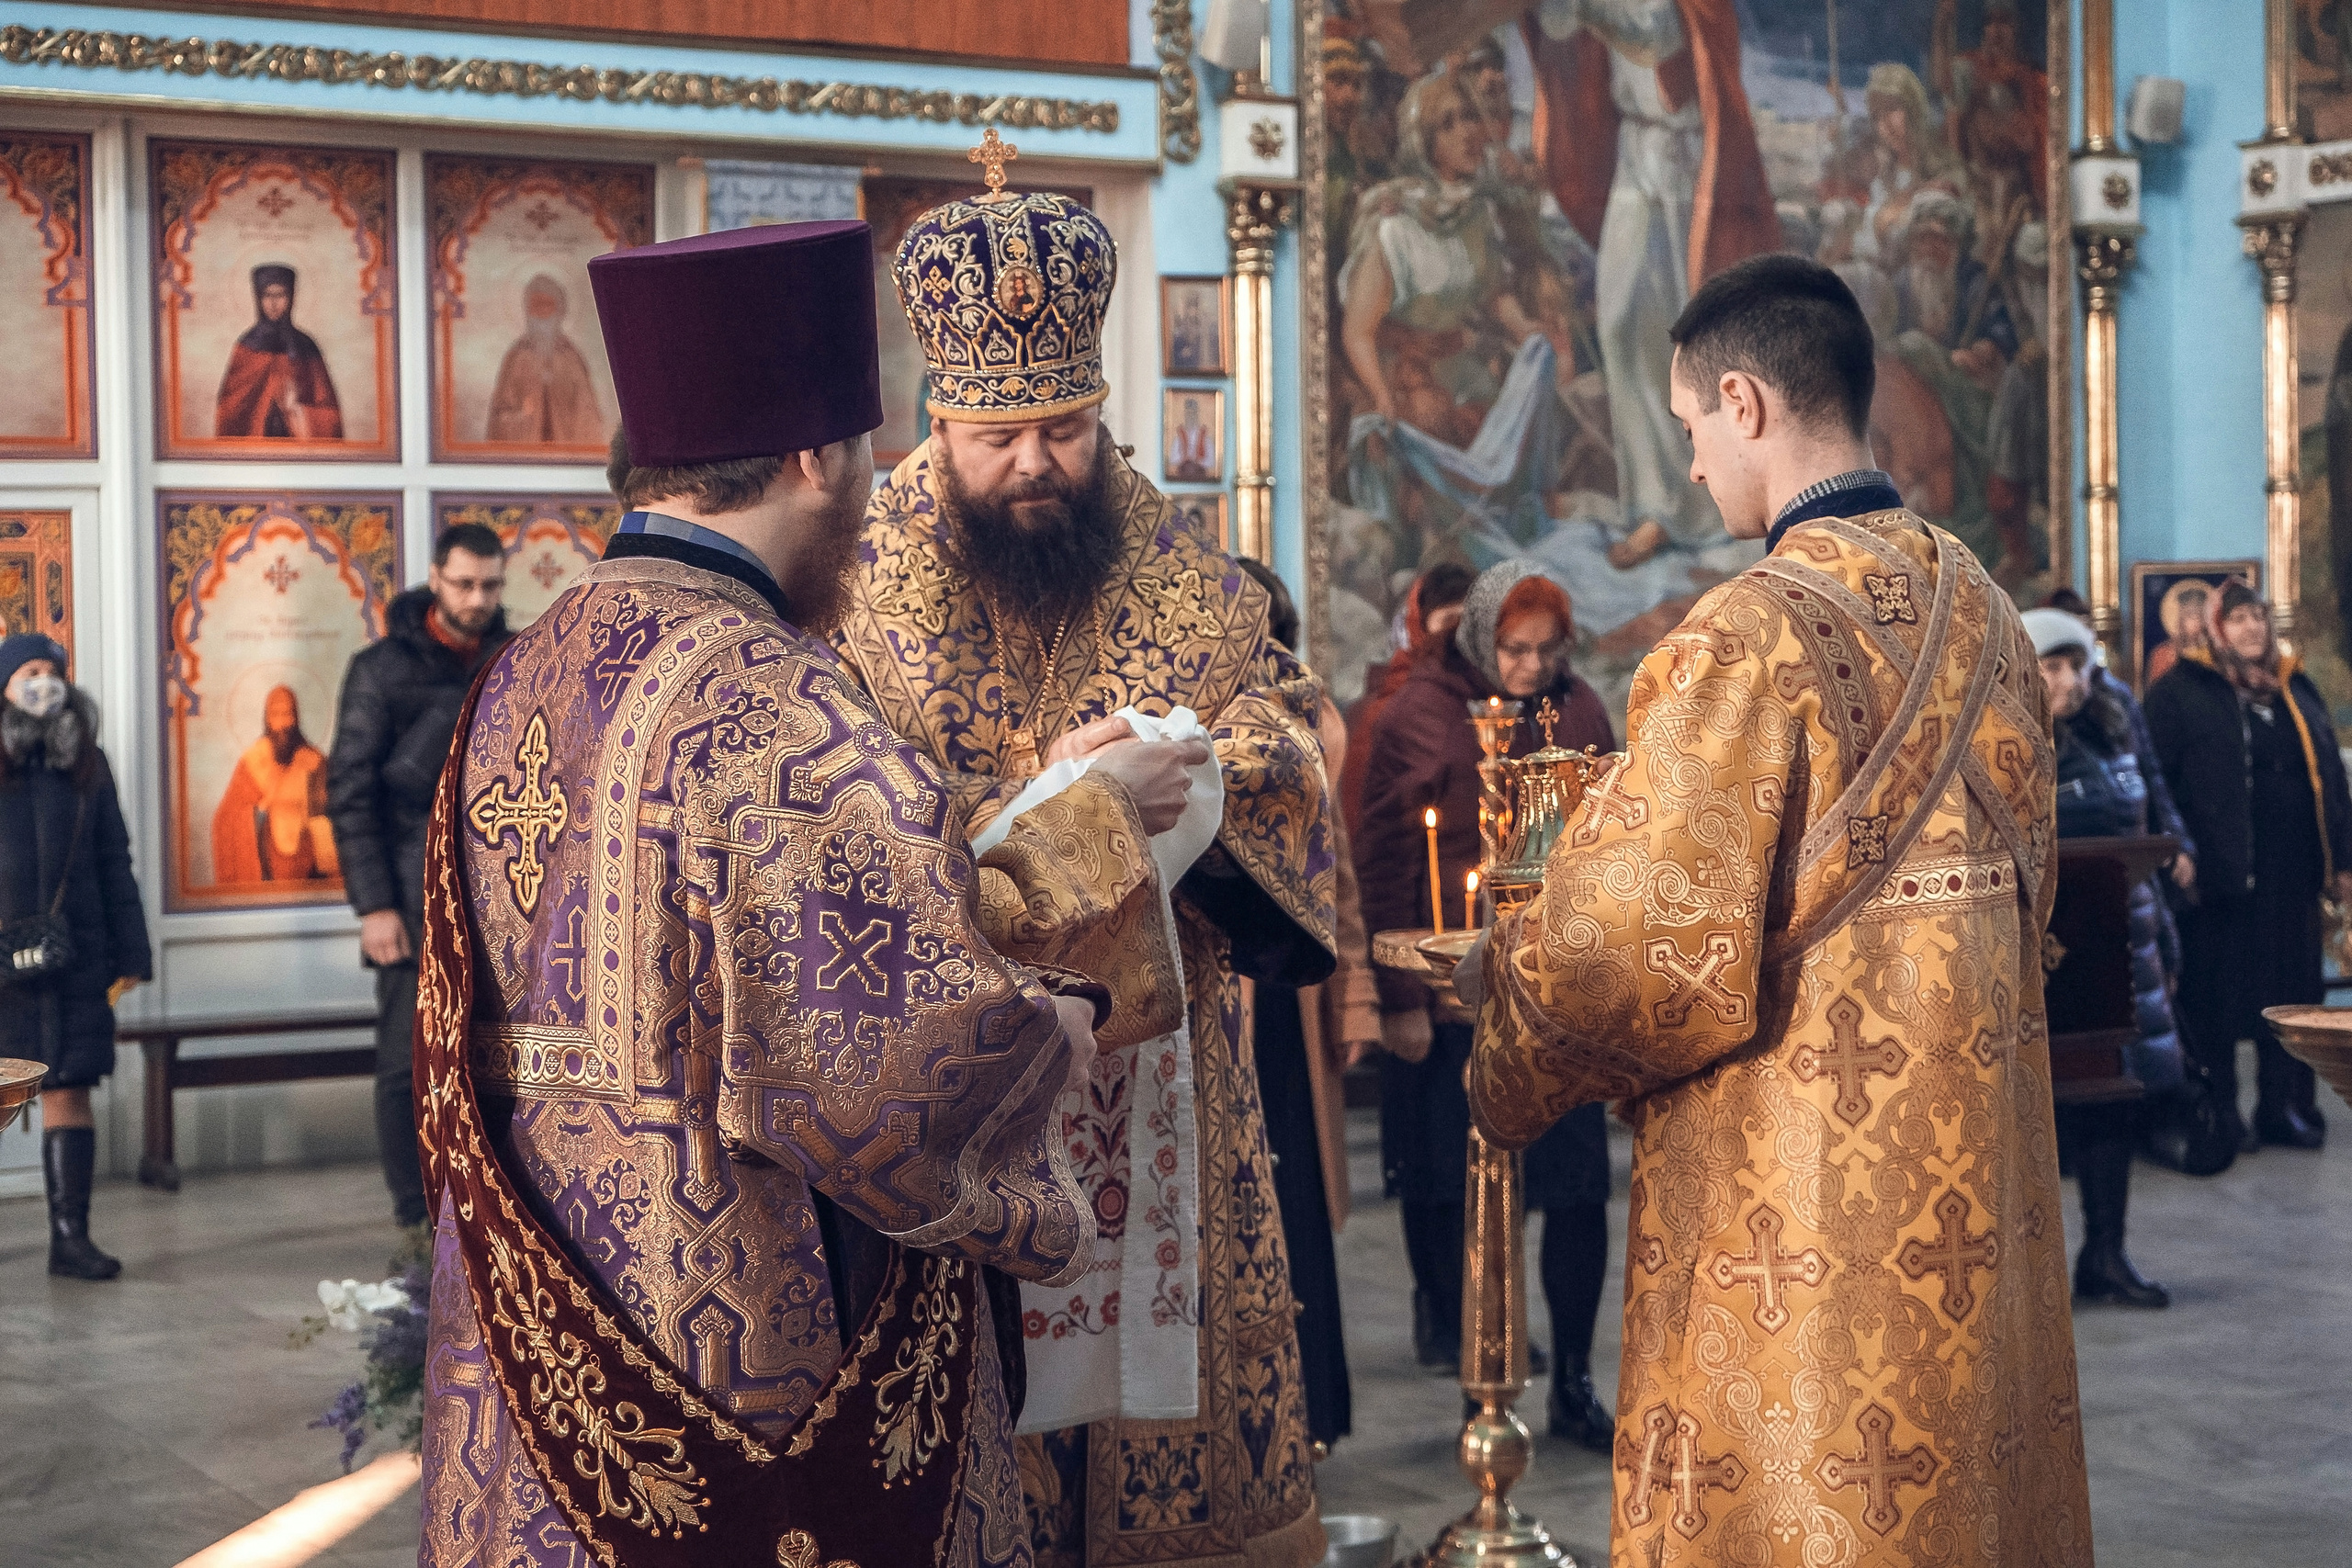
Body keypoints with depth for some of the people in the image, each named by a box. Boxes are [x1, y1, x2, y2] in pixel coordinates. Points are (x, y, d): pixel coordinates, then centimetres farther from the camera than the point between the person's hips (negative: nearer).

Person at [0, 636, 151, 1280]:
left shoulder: (85, 765, 12)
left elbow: (114, 863, 13)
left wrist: (131, 955, 7)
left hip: (73, 957, 3)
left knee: (70, 1089, 1)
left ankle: (70, 1236, 3)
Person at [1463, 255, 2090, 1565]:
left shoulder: (1754, 635, -18)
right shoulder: (1989, 617, 7)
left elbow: (1632, 948, -19)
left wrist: (1510, 1085, -2)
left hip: (1805, 1197, -8)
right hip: (1979, 1176, 8)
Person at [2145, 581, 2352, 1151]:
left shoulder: (2295, 688, 14)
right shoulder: (2179, 691, -3)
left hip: (2292, 875, 5)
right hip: (2219, 870, -5)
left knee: (2290, 992, 9)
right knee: (2216, 995, 1)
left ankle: (2285, 1105, 19)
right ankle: (2216, 1110, 12)